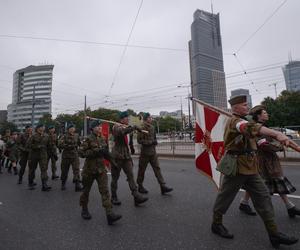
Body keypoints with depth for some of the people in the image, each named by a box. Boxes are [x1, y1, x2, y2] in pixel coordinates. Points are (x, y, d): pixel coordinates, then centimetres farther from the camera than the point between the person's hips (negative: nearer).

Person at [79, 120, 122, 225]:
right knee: (86, 190, 15)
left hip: (101, 168, 4)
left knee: (105, 190, -3)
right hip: (89, 169, -4)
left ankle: (109, 214, -2)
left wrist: (106, 153, -2)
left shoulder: (102, 139, 7)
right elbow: (82, 152, -16)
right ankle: (84, 210, 38)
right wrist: (95, 152, -23)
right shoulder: (88, 139, -10)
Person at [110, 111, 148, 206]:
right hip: (117, 155, -6)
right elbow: (122, 132, -36)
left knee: (130, 175, 0)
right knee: (115, 177, 8)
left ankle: (136, 196, 0)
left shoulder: (127, 128, 13)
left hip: (126, 155, 6)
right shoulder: (116, 127, -11)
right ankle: (114, 197, 24)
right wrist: (133, 127, -31)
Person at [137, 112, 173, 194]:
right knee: (142, 169, 9)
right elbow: (139, 140, -17)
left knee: (157, 168, 3)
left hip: (153, 151, 6)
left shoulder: (152, 127, 9)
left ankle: (163, 186, 6)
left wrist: (155, 141, 3)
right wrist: (151, 142, -20)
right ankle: (140, 187, 27)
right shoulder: (142, 128, -13)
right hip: (145, 152, -6)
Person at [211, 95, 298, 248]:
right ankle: (216, 224, 25)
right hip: (236, 166, -9)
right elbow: (252, 128, -38)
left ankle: (273, 233, 21)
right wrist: (277, 134, -51)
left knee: (262, 196, 9)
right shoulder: (234, 121, -18)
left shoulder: (241, 121, 16)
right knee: (225, 196, 6)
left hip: (249, 167, 10)